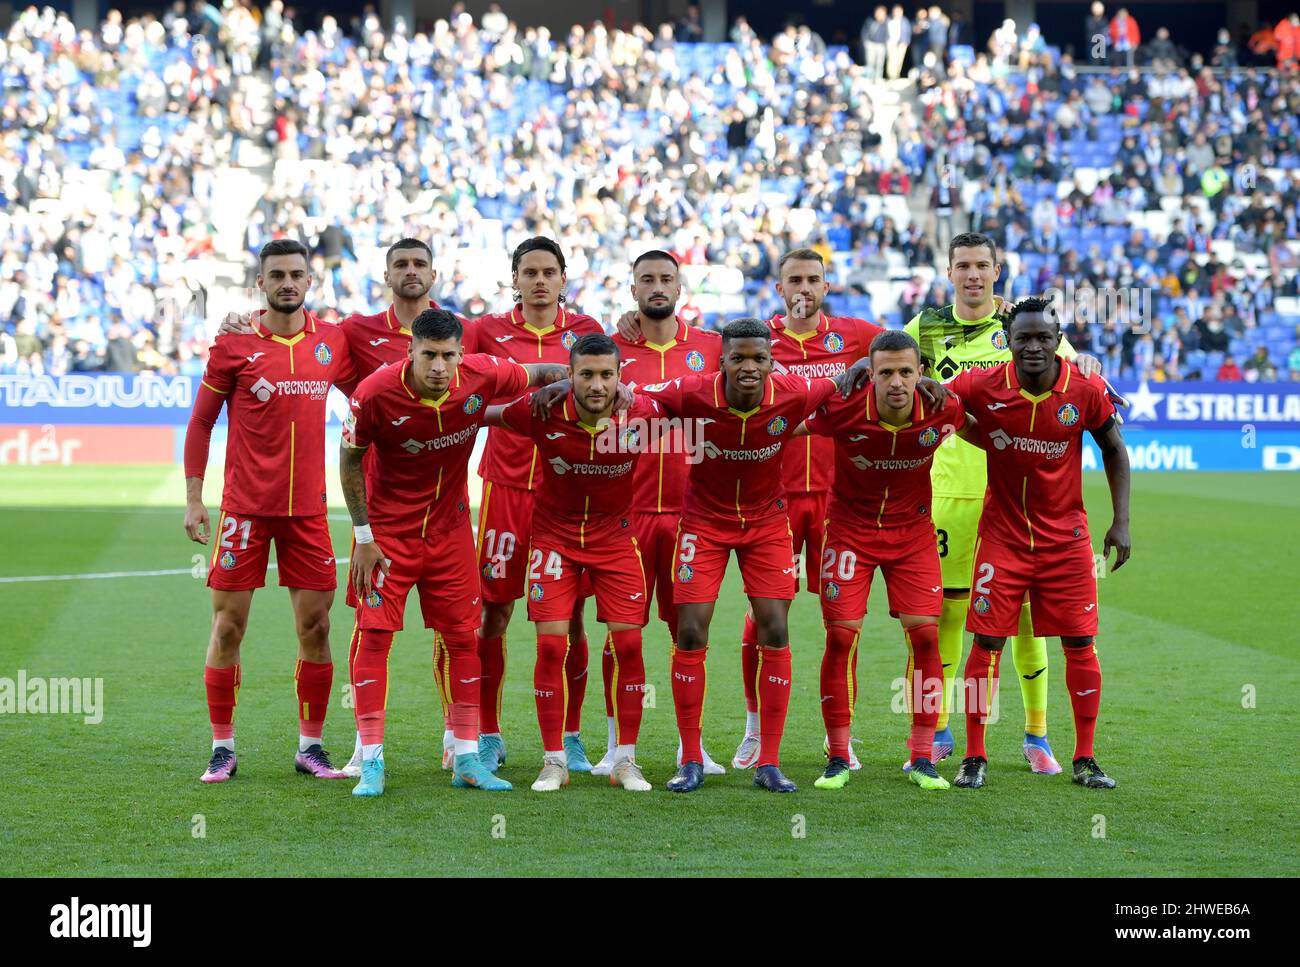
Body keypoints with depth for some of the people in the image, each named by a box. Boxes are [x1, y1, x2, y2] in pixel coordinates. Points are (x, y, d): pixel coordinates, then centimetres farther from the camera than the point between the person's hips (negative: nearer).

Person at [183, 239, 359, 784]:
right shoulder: (234, 345, -2)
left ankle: (310, 746, 14)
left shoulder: (333, 341, 5)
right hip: (244, 507, -2)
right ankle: (223, 748, 10)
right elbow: (201, 422, 3)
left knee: (315, 626, 3)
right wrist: (193, 498, -1)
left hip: (307, 508, 2)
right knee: (228, 625, 0)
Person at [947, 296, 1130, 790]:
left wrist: (1120, 522, 0)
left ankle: (1085, 759, 15)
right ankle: (974, 758, 8)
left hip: (1066, 538, 1)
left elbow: (1114, 449, 4)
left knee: (1081, 645, 2)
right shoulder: (982, 387, -13)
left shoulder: (1086, 391, -11)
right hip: (1003, 536, -1)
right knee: (986, 642, -3)